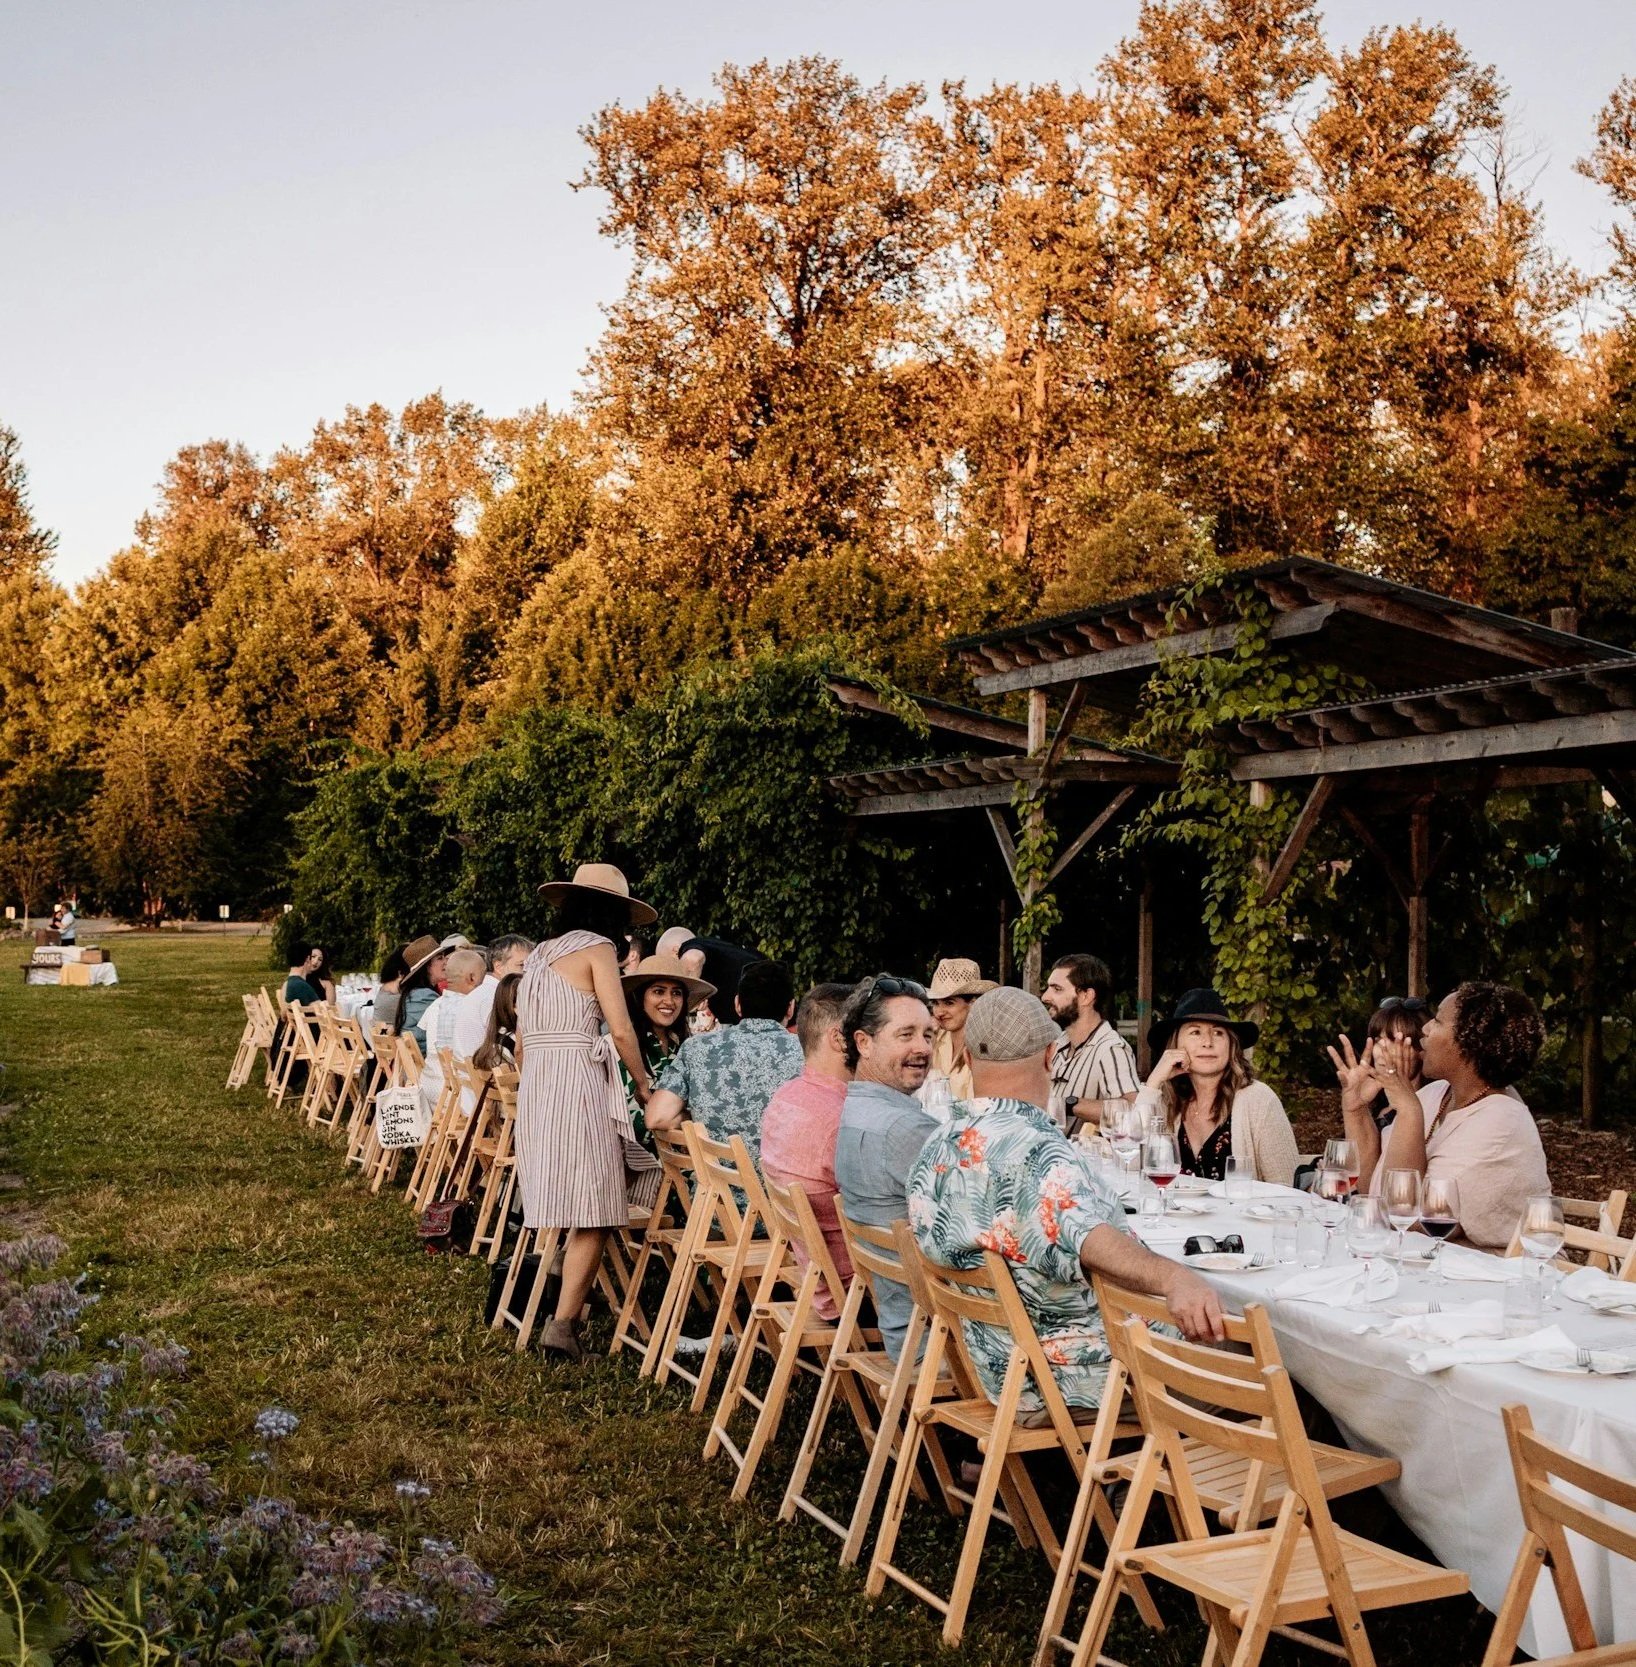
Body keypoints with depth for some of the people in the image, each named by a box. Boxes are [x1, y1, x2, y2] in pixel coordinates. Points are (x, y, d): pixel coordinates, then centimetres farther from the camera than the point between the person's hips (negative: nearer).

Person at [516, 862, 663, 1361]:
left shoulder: (537, 955, 19)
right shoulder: (597, 948, -1)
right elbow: (621, 1031, -9)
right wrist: (643, 1086, 4)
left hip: (532, 1085, 8)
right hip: (578, 1082, -8)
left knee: (552, 1205, 13)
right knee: (592, 1215, -5)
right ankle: (563, 1321, -10)